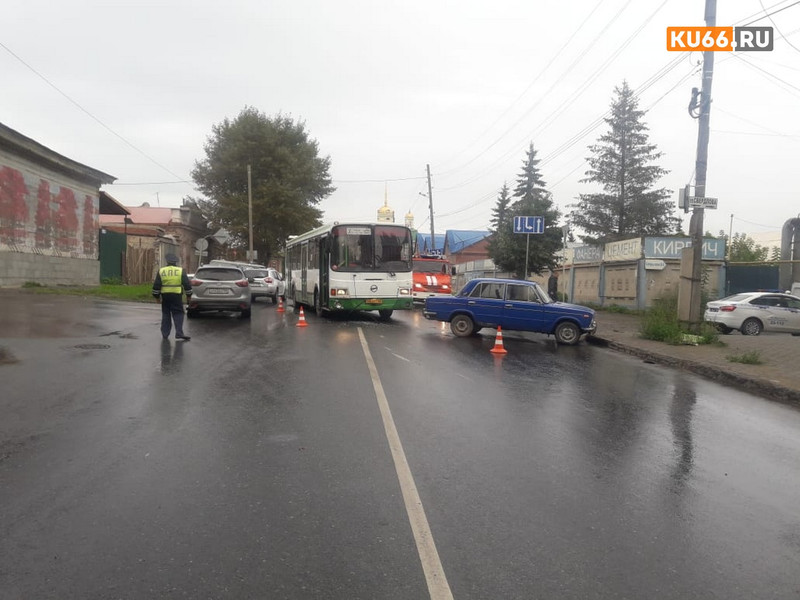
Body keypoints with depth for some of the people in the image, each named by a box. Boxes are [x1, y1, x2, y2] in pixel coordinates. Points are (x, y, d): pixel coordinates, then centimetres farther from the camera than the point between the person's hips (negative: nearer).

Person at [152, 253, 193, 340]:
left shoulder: (161, 271, 3)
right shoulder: (181, 271, -1)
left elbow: (156, 285, 3)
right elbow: (187, 284, 0)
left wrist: (156, 296, 12)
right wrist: (189, 294, 11)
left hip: (165, 296, 2)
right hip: (177, 296, -2)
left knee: (166, 314, 12)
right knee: (178, 314, 1)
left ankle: (165, 334, 14)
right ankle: (179, 333, -11)